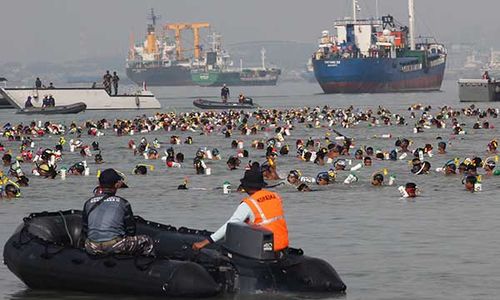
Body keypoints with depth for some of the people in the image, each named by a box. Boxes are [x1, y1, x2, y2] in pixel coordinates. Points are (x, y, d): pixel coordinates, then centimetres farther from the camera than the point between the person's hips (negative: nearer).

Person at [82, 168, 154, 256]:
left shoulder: (88, 203, 12)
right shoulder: (122, 203, 4)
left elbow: (84, 230, 16)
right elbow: (131, 229, 8)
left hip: (93, 249, 4)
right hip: (116, 247, -4)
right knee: (147, 241, 16)